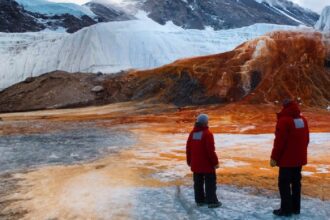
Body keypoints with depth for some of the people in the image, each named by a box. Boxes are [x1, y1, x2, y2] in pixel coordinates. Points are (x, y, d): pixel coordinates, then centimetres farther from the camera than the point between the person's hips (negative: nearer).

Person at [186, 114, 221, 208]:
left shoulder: (192, 133, 6)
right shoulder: (207, 134, -17)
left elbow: (188, 149, 10)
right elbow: (211, 150, -20)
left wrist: (189, 161, 19)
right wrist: (215, 162, -11)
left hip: (195, 164, 7)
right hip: (207, 164, -7)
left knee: (198, 183, 14)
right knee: (210, 183, 3)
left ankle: (199, 200, 21)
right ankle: (212, 201, 6)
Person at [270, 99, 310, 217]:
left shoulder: (284, 120, -16)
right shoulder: (303, 120, 9)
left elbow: (279, 141, -19)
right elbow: (306, 139, 16)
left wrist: (274, 157, -12)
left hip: (287, 159, -8)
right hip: (299, 158, 8)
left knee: (284, 183, 0)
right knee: (296, 182, 14)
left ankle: (286, 209, 2)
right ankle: (296, 208, 20)